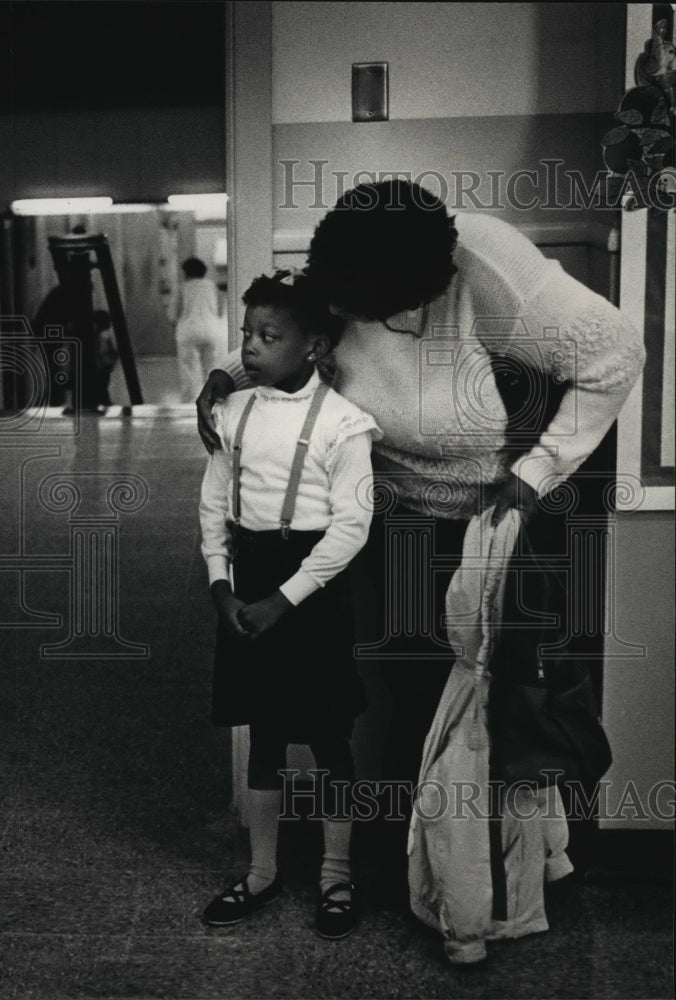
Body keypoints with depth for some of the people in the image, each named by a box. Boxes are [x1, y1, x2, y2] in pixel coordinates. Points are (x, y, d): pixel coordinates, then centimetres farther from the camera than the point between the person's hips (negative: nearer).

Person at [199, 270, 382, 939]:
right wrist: (220, 581, -3)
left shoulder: (341, 422, -13)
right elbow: (214, 503, 9)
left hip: (311, 587, -5)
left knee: (326, 735, 7)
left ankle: (336, 877, 24)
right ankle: (262, 872, 28)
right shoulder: (234, 411, 4)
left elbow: (351, 525, -15)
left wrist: (283, 599, -16)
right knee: (263, 733, 15)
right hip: (248, 580, 5)